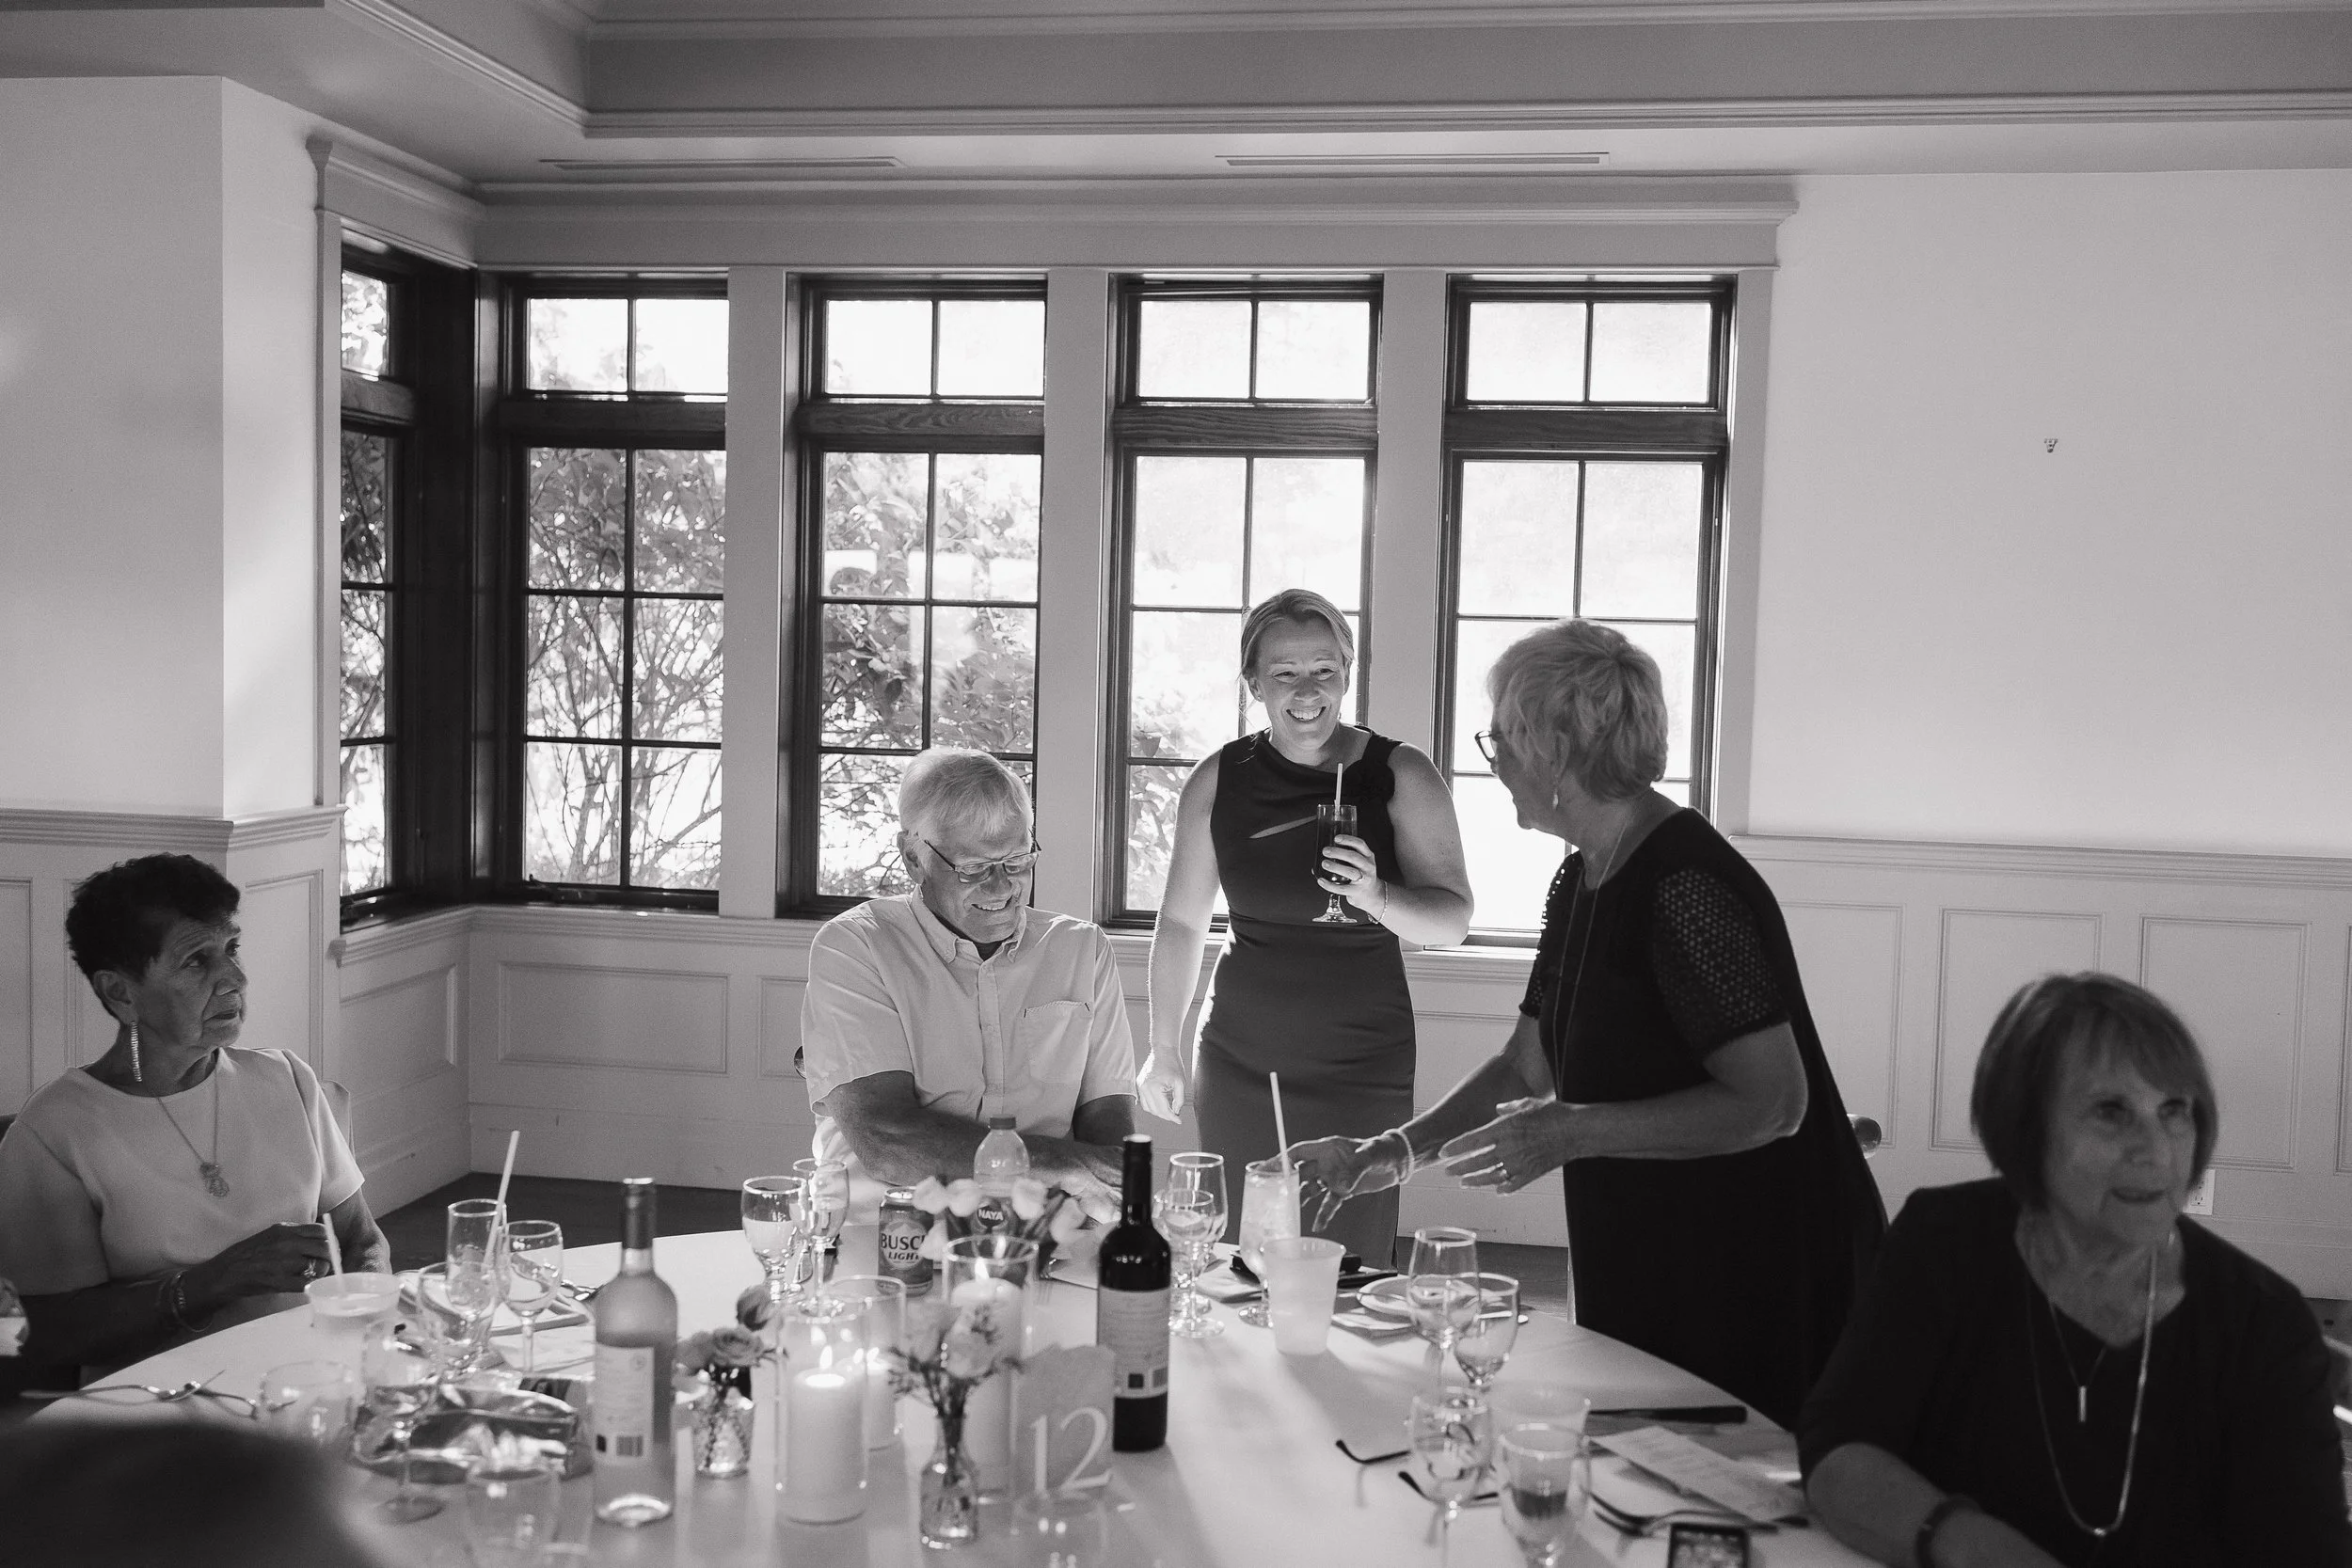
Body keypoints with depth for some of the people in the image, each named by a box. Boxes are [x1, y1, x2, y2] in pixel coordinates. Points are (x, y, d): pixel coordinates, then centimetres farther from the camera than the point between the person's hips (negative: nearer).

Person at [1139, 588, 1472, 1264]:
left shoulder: (1399, 777, -2)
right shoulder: (1220, 779, 4)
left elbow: (1454, 919, -3)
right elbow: (1182, 920, 12)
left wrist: (1377, 897, -23)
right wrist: (1164, 1050, 11)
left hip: (1364, 1070, -2)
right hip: (1240, 1065, 2)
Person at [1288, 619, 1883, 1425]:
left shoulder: (1687, 885, -22)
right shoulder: (1581, 883, 7)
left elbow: (1773, 1102, -25)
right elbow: (1527, 1067, 14)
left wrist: (1573, 1131, -27)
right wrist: (1397, 1149, 4)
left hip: (1758, 1281, -9)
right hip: (1643, 1267, 9)